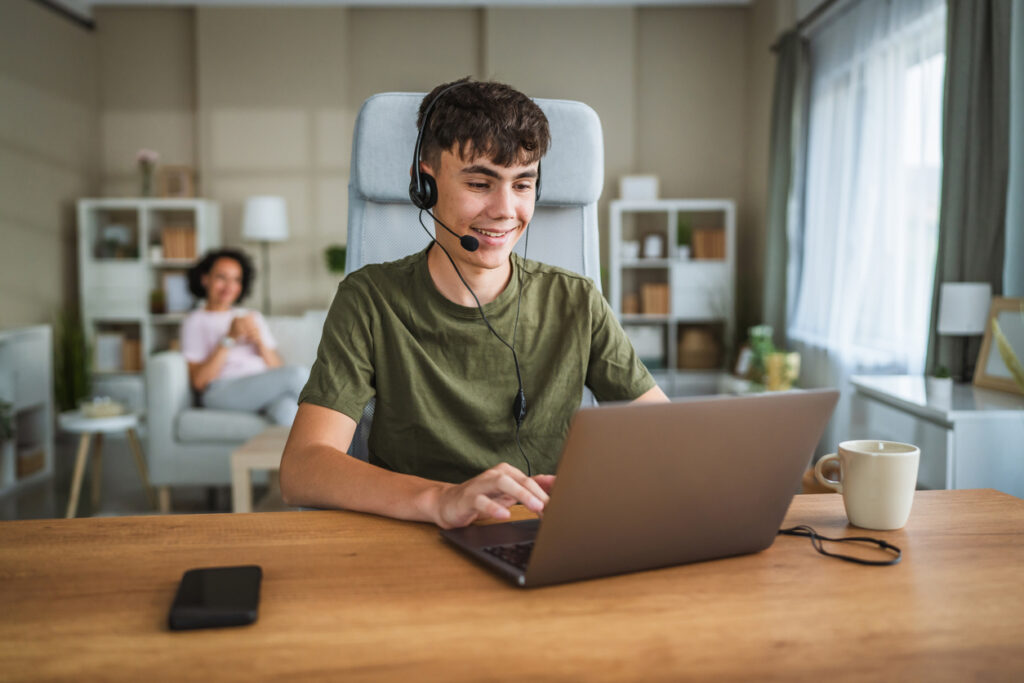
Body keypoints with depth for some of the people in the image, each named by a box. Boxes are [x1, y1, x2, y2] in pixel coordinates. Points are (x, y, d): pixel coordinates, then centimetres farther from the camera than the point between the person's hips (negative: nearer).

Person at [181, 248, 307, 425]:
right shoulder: (195, 321, 14)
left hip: (265, 391, 4)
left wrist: (260, 341, -3)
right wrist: (229, 339, -7)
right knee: (297, 374, -29)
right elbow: (199, 381, -1)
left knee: (286, 411, -37)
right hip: (222, 391, -4)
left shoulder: (252, 317, 28)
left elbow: (277, 369, 16)